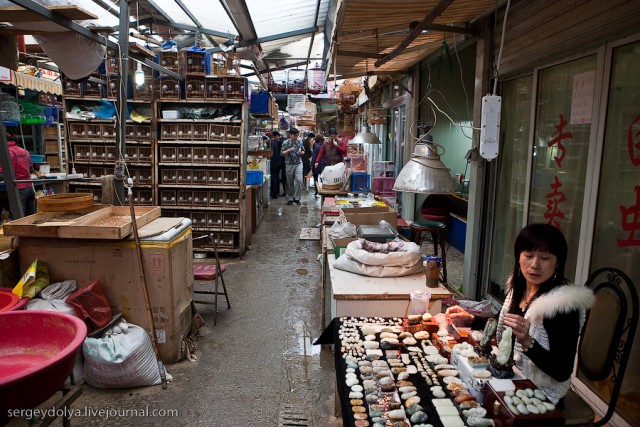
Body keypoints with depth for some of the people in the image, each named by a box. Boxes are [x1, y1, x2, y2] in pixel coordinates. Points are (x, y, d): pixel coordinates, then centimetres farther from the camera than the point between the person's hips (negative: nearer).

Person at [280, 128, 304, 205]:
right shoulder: (285, 143, -2)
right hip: (289, 164, -1)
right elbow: (282, 153, -1)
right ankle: (290, 198, 18)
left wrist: (301, 153, -7)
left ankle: (297, 198, -2)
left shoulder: (300, 142, 4)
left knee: (299, 180, -12)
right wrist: (289, 150, -17)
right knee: (289, 182, 5)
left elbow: (303, 151, 16)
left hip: (298, 163, 1)